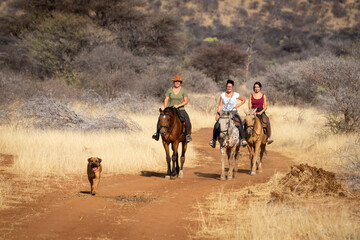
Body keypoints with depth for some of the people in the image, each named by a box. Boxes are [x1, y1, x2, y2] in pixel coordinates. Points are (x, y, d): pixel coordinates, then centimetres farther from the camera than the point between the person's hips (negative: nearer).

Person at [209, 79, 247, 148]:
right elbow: (220, 105, 4)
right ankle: (214, 140, -9)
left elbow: (243, 100, 14)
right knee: (216, 125, -18)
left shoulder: (236, 95, 0)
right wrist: (217, 113, -7)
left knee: (240, 124, -28)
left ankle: (243, 139, -26)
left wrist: (238, 105, -2)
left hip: (233, 112, -1)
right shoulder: (222, 95, 4)